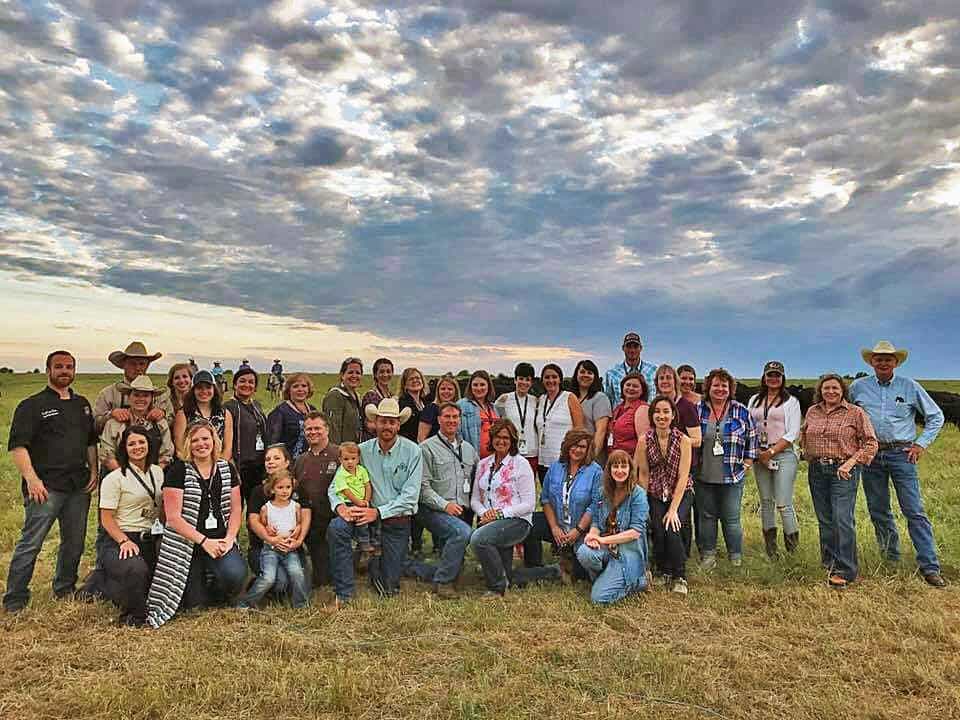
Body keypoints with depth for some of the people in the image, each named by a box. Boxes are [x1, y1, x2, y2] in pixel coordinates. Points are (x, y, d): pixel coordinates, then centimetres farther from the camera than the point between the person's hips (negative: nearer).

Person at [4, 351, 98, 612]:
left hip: (78, 487, 6)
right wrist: (32, 479, -20)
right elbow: (17, 446, -11)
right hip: (46, 487, -6)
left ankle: (65, 590, 30)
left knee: (75, 543, 13)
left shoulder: (82, 404, 15)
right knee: (30, 544, -5)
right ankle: (14, 601, 7)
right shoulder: (32, 405, -3)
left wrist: (93, 471, 10)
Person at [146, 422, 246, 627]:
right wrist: (205, 541, -16)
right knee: (194, 603, -7)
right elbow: (173, 517, -10)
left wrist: (229, 538, -8)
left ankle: (216, 594, 12)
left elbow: (235, 509, 8)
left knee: (236, 576, -25)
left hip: (221, 541, 3)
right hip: (187, 544, -2)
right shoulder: (178, 471, -5)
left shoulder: (227, 469, 8)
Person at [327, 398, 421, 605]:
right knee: (336, 527, -30)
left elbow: (410, 496, -14)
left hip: (397, 520, -1)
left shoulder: (412, 451, -9)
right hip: (367, 514, 2)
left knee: (389, 588, 1)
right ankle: (344, 593, -14)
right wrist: (340, 505, -24)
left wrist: (378, 512, -24)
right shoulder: (362, 450, -2)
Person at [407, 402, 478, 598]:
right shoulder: (427, 447, 0)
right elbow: (423, 486, -8)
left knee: (454, 569, 3)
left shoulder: (468, 448, 17)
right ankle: (442, 582, -19)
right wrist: (445, 505, -18)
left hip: (463, 512, 6)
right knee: (462, 531, -35)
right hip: (434, 510, -6)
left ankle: (411, 566, 24)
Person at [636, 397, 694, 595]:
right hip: (655, 495, 1)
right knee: (658, 531, -19)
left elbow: (683, 476, -14)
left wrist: (673, 509, -18)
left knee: (672, 528, -22)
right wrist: (644, 506, -5)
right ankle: (665, 572, 7)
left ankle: (679, 577, -2)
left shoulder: (683, 440, -12)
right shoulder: (644, 441, -7)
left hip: (681, 493, -1)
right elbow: (643, 474, -1)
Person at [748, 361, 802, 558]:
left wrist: (771, 451, -11)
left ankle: (793, 550, 4)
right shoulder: (754, 400, 14)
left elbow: (793, 433, -4)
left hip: (783, 455, -4)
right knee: (766, 502, 7)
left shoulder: (791, 401, 4)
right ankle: (770, 550, 16)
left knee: (783, 504, -10)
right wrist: (758, 453, -3)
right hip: (760, 456, 4)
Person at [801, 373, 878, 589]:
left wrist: (851, 462, -13)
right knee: (824, 520, 11)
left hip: (844, 472, -5)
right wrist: (808, 455, 15)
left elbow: (871, 443, -3)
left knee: (843, 520, -10)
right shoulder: (812, 412, 10)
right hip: (817, 471, 5)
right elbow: (803, 434, 27)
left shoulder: (856, 413, -3)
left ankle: (845, 571, -3)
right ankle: (830, 563, 24)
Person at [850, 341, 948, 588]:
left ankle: (930, 567, -2)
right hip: (870, 454, 2)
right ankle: (891, 558, 24)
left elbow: (936, 416, 11)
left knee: (915, 511, -6)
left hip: (901, 454, -2)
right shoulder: (858, 387, 6)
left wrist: (921, 444, 3)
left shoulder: (910, 386, 4)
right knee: (878, 511, 8)